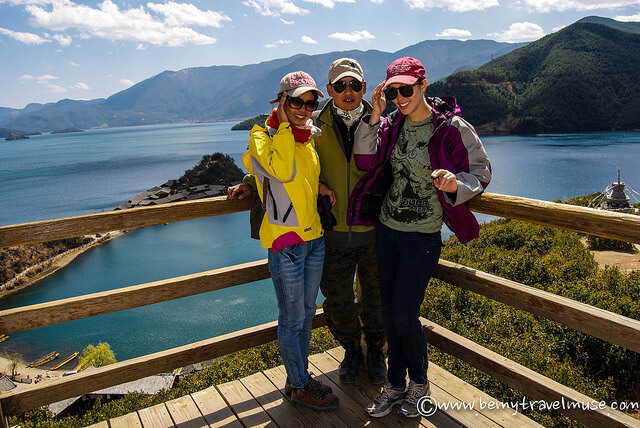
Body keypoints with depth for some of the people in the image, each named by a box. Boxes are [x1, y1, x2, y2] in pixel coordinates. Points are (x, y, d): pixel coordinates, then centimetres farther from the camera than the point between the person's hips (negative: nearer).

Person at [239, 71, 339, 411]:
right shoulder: (262, 137, -8)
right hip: (284, 241, -7)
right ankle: (299, 387, 24)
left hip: (314, 236, 7)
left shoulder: (309, 137, 11)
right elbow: (282, 170, -28)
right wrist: (284, 125, -18)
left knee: (306, 313, 17)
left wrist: (319, 186, 8)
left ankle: (299, 377, 34)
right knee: (291, 319, 5)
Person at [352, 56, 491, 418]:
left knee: (405, 317, -1)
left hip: (422, 236, -5)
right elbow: (366, 161, -4)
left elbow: (481, 172, -5)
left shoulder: (453, 128, -10)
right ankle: (395, 385, 32)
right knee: (390, 313, 12)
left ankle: (420, 383, 28)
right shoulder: (392, 124, 3)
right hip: (387, 229, 5)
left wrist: (455, 182, -26)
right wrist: (373, 117, -14)